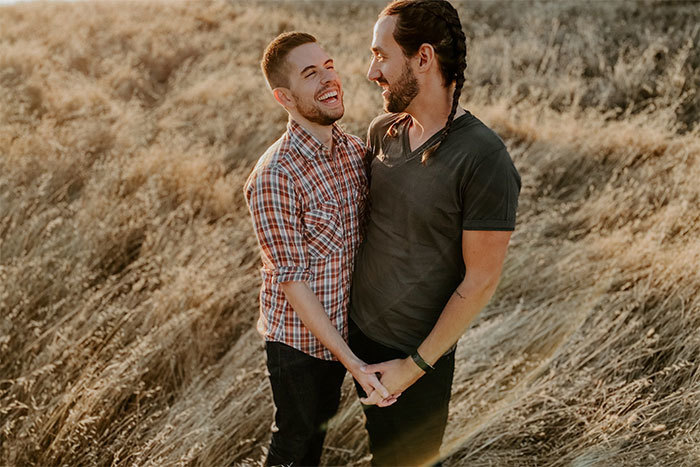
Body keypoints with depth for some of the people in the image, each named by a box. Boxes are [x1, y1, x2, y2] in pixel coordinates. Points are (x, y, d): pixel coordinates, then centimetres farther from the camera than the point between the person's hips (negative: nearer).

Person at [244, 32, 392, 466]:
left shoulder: (356, 149, -6)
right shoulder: (274, 178, -28)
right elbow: (291, 280, -24)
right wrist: (352, 361, -24)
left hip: (342, 325, 6)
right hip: (298, 338, -6)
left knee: (322, 416, 27)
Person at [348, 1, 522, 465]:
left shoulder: (484, 160, -25)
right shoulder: (382, 131, -3)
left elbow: (481, 281, -21)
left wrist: (415, 366, -16)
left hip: (417, 351, -6)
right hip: (360, 329, 6)